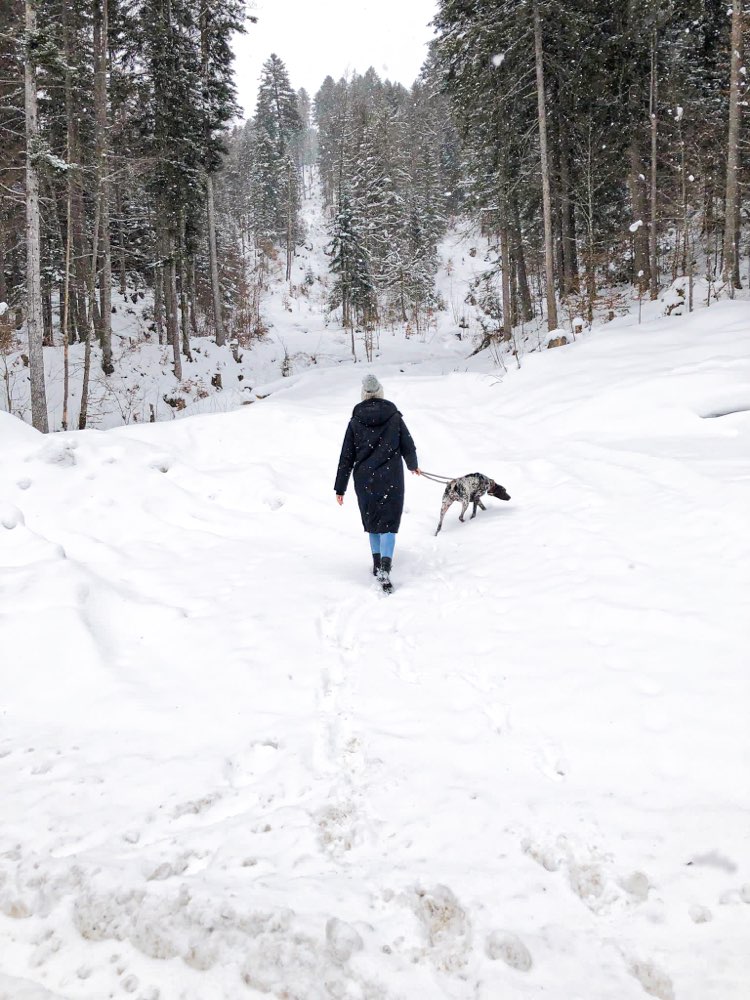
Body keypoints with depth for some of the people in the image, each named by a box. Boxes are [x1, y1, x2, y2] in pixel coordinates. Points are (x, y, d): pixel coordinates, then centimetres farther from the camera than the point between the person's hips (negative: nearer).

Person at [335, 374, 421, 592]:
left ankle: (377, 563, 29)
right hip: (391, 479, -2)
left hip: (364, 480, 2)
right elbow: (409, 448, 4)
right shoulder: (394, 417, -2)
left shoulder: (355, 422, -1)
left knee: (372, 520, 20)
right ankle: (384, 569, -20)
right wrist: (413, 466, 26)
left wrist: (340, 488, 6)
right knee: (388, 523, -3)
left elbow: (346, 457, 0)